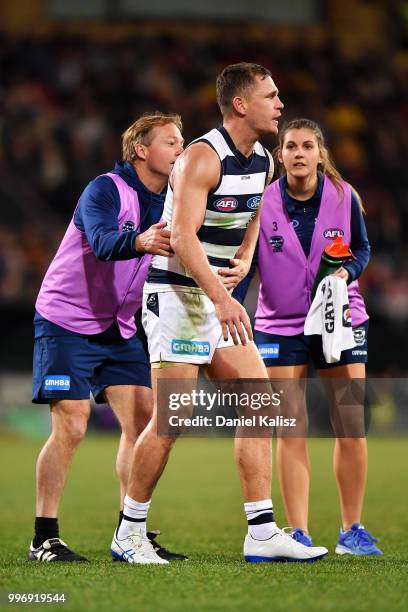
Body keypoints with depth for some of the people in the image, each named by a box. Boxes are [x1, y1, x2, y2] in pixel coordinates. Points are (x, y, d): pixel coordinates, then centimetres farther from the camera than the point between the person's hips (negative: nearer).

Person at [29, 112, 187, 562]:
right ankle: (44, 540, -3)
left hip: (118, 330, 7)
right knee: (71, 427, -10)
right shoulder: (106, 189, -16)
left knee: (142, 421, -3)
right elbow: (102, 242, -35)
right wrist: (140, 242, -56)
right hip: (66, 323, -7)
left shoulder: (166, 204, 4)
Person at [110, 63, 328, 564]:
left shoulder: (262, 161, 9)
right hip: (176, 294, -9)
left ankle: (262, 535, 2)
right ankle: (129, 534, 4)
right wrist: (220, 298, -34)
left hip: (222, 301, 9)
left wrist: (244, 261, 8)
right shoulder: (202, 157, -17)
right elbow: (182, 236, -26)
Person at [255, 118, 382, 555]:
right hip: (280, 323, -1)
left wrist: (346, 271, -13)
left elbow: (362, 247, 7)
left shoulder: (344, 197, -5)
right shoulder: (263, 203, -8)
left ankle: (352, 530, 11)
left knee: (352, 428, -1)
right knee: (291, 430, -4)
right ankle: (299, 534, 0)